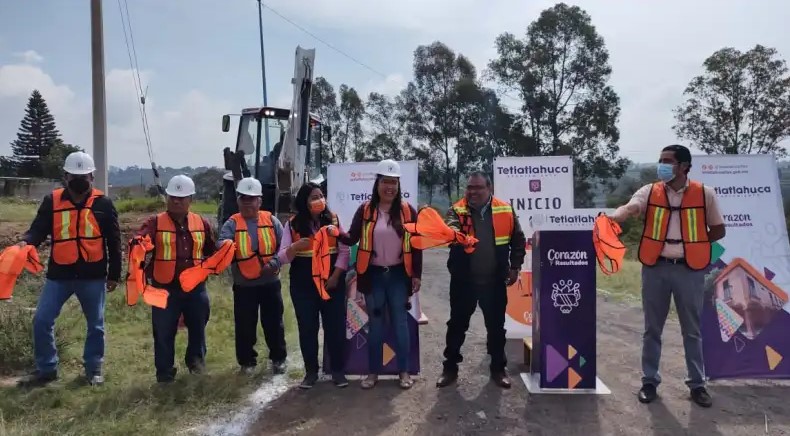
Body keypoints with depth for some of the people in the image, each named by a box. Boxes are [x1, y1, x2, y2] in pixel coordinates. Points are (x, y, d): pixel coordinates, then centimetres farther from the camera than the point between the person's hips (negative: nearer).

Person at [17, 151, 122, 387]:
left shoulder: (103, 203, -2)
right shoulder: (52, 201, 1)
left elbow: (114, 242, 2)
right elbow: (39, 228, -3)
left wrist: (114, 275, 2)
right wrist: (26, 242, -28)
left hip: (93, 275, -1)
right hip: (59, 274, 1)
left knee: (95, 324, 9)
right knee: (42, 320, 1)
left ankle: (94, 369, 26)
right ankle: (46, 369, 19)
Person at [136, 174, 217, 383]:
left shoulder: (201, 223, 6)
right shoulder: (155, 222, -5)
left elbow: (211, 251, 16)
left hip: (195, 287, 3)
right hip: (165, 288, -3)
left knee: (198, 328, 18)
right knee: (164, 333, 6)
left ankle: (195, 359, 42)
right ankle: (165, 373, 20)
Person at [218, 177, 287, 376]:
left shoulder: (271, 220, 2)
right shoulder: (231, 224, -3)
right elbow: (222, 246, -19)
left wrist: (274, 262, -17)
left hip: (270, 283, 1)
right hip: (244, 285, -1)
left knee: (274, 323, 10)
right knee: (245, 326, 8)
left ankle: (278, 359, 27)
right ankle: (247, 362, 25)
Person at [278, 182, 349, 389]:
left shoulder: (333, 220, 1)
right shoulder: (293, 224, -2)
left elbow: (344, 251, -1)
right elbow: (282, 257, -5)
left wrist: (336, 276, -12)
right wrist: (295, 247, -25)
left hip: (332, 282, 0)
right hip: (303, 286, 0)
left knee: (335, 326, 5)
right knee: (307, 328, 8)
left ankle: (338, 370, 18)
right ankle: (311, 372, 21)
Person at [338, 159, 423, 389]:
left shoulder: (407, 210, -2)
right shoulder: (365, 210, -2)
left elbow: (416, 245, 1)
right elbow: (352, 239, -4)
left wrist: (416, 275, -1)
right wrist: (339, 234, -26)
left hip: (398, 275, 0)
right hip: (373, 275, 0)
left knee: (400, 321, 8)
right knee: (375, 323, 9)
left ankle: (404, 371, 18)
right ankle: (373, 371, 19)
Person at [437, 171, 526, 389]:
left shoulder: (505, 211, 0)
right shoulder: (457, 210, -4)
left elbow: (518, 240, 9)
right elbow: (451, 227, -26)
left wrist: (515, 267, 4)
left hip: (494, 280, 1)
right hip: (463, 280, -1)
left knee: (496, 326, 12)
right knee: (457, 324, 9)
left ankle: (498, 368, 27)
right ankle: (450, 367, 22)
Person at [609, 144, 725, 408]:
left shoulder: (705, 194, -1)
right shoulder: (649, 192, -1)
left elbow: (718, 229, 9)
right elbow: (629, 208, -22)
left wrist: (694, 245, -1)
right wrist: (614, 218, -43)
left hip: (690, 269, 0)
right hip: (655, 268, 1)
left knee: (692, 330, 11)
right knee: (652, 329, 9)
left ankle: (697, 384, 25)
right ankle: (649, 381, 21)